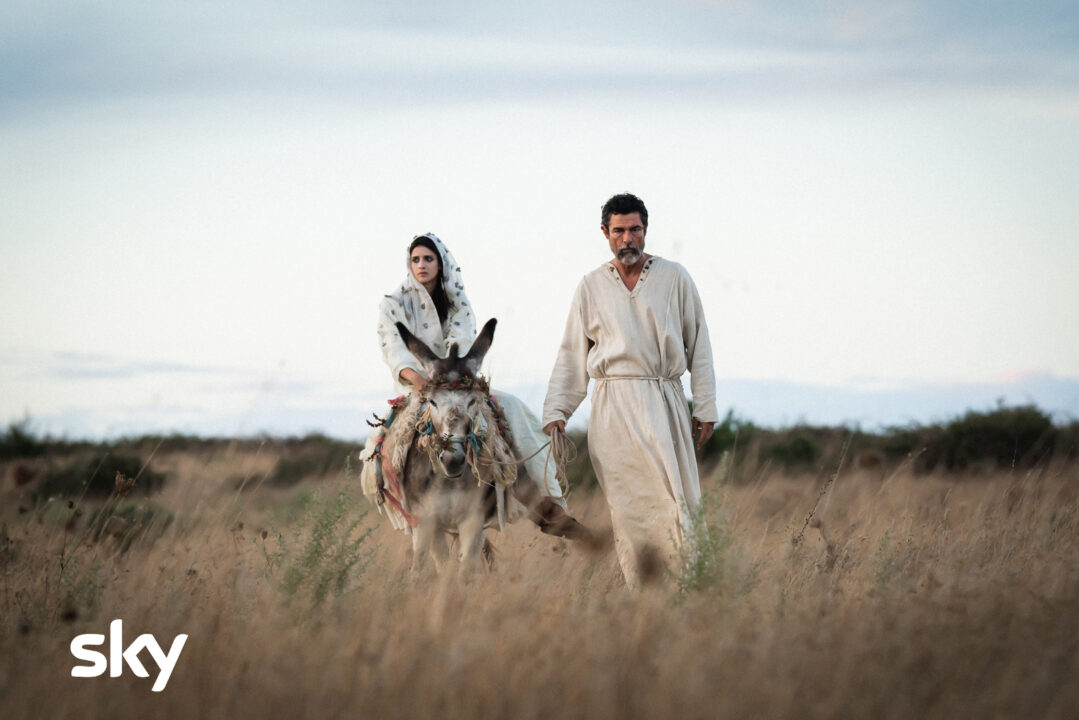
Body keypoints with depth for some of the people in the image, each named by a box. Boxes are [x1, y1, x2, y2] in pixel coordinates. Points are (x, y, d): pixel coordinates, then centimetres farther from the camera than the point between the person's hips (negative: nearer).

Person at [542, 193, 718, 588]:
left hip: (664, 401, -1)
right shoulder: (591, 286, 11)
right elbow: (572, 355, 14)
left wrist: (705, 407, 4)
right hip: (613, 406, 1)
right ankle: (638, 596, 0)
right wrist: (555, 411, 8)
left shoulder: (674, 278, 8)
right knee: (624, 502, -3)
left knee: (674, 496, -8)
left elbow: (698, 345, 9)